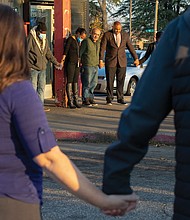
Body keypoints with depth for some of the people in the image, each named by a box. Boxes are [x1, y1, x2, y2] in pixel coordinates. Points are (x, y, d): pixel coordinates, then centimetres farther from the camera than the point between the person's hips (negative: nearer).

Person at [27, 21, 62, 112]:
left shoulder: (44, 39, 12)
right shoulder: (31, 38, -9)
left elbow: (48, 52, 19)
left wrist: (55, 62, 15)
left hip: (42, 67, 7)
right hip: (33, 67, -7)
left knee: (42, 87, 9)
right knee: (33, 87, -5)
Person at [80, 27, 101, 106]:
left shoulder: (98, 42, 16)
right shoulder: (86, 41, -8)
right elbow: (80, 52, -8)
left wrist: (99, 62, 19)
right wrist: (80, 62, -10)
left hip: (95, 66, 8)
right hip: (88, 66, -8)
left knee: (94, 83, 9)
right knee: (87, 83, -6)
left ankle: (90, 98, 18)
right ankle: (85, 99, 0)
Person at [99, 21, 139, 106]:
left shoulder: (125, 35, 5)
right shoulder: (107, 35, -4)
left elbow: (130, 47, 12)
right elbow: (102, 48, -7)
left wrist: (136, 58, 11)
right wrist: (101, 60, -15)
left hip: (122, 61, 2)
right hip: (110, 61, -2)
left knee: (121, 81, 4)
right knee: (110, 81, 0)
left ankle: (120, 98, 11)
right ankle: (109, 99, 6)